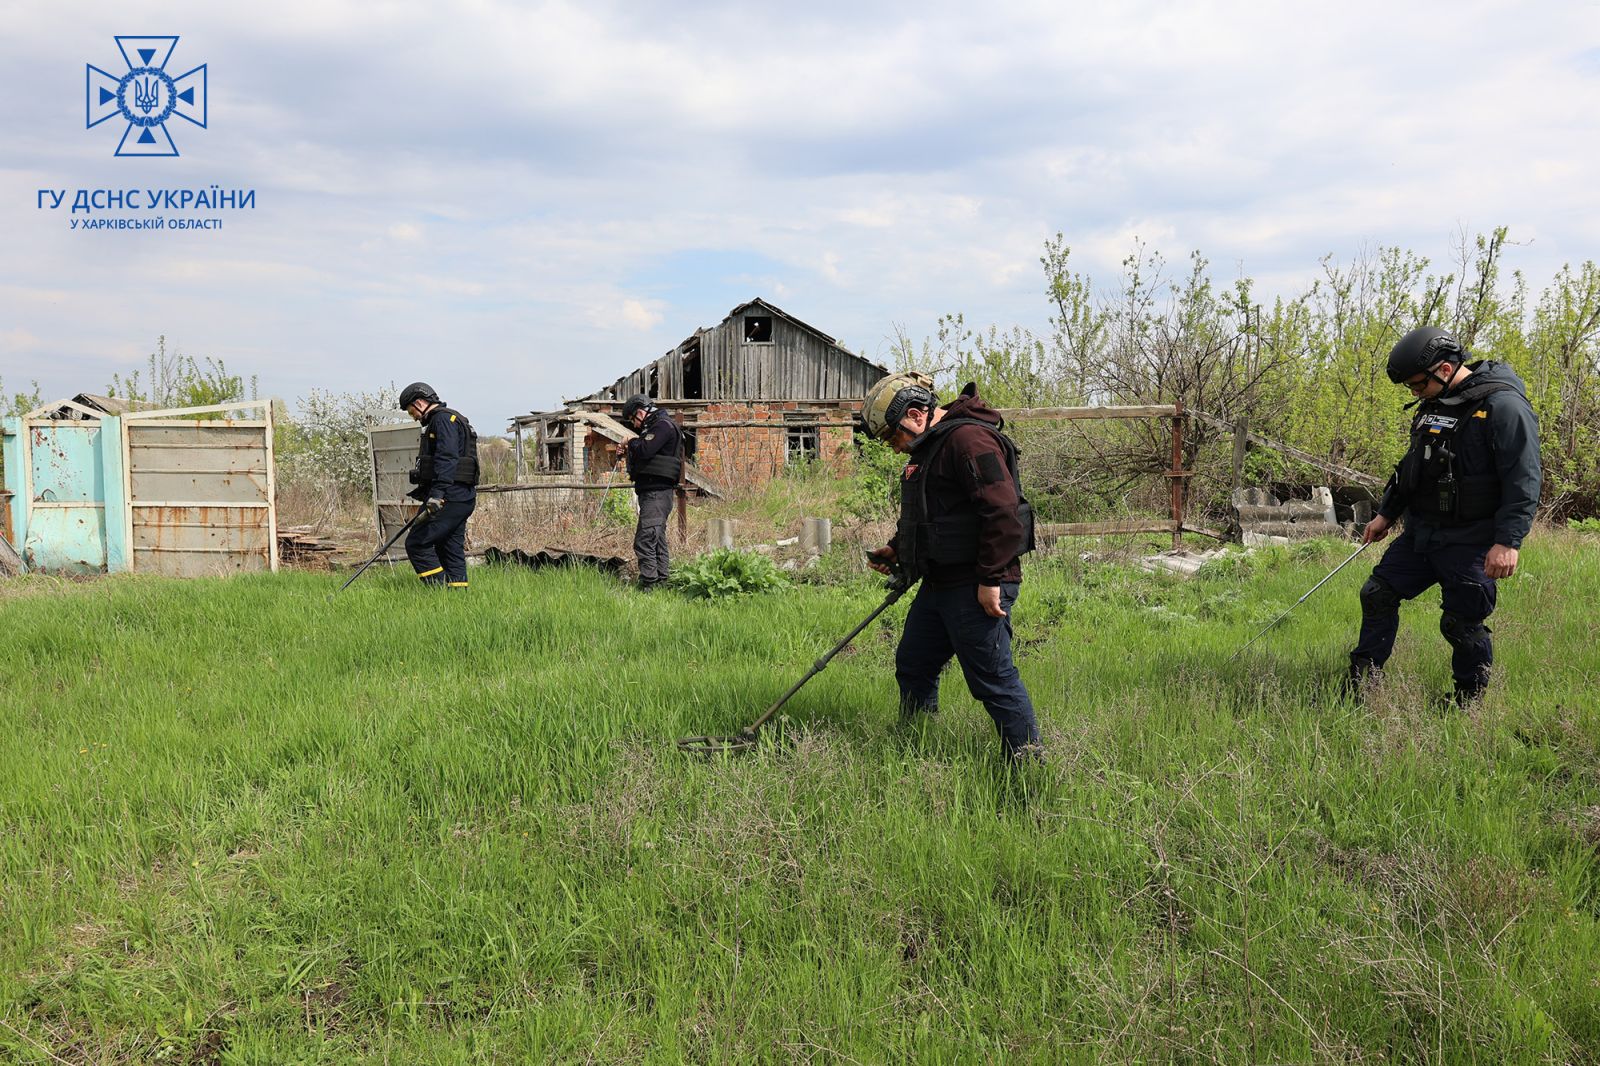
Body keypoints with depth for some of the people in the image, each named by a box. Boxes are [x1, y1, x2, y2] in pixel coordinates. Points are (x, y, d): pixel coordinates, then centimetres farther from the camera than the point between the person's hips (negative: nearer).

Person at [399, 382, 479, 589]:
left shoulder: (443, 419, -8)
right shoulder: (446, 420, 25)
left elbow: (446, 458, -22)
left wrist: (437, 493, -30)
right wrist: (423, 490, 36)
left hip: (449, 498, -10)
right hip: (462, 497, 10)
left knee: (417, 543, -9)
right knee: (451, 550, 9)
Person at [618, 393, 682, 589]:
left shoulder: (663, 425, -10)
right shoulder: (656, 427, 22)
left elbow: (645, 450, -23)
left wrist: (631, 443, -4)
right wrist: (629, 455, 9)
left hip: (656, 494, -11)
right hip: (654, 494, 11)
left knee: (644, 541, -15)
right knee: (658, 541, 14)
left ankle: (648, 584, -17)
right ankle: (661, 582, 19)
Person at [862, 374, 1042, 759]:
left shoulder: (969, 438, -17)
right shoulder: (929, 446, 17)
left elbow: (1003, 512, -24)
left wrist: (990, 579, -23)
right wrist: (897, 549, 18)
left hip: (975, 588, -11)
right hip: (939, 583, 11)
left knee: (993, 677, -5)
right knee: (912, 666, 18)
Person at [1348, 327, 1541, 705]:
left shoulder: (1503, 406, -17)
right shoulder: (1434, 404, 10)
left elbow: (1523, 481, -20)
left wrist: (1508, 542, -25)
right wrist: (1386, 513, 22)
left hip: (1470, 542, -8)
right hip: (1421, 532, 8)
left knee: (1462, 624, -1)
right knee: (1377, 594, 8)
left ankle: (1469, 701, 20)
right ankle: (1361, 682, 20)